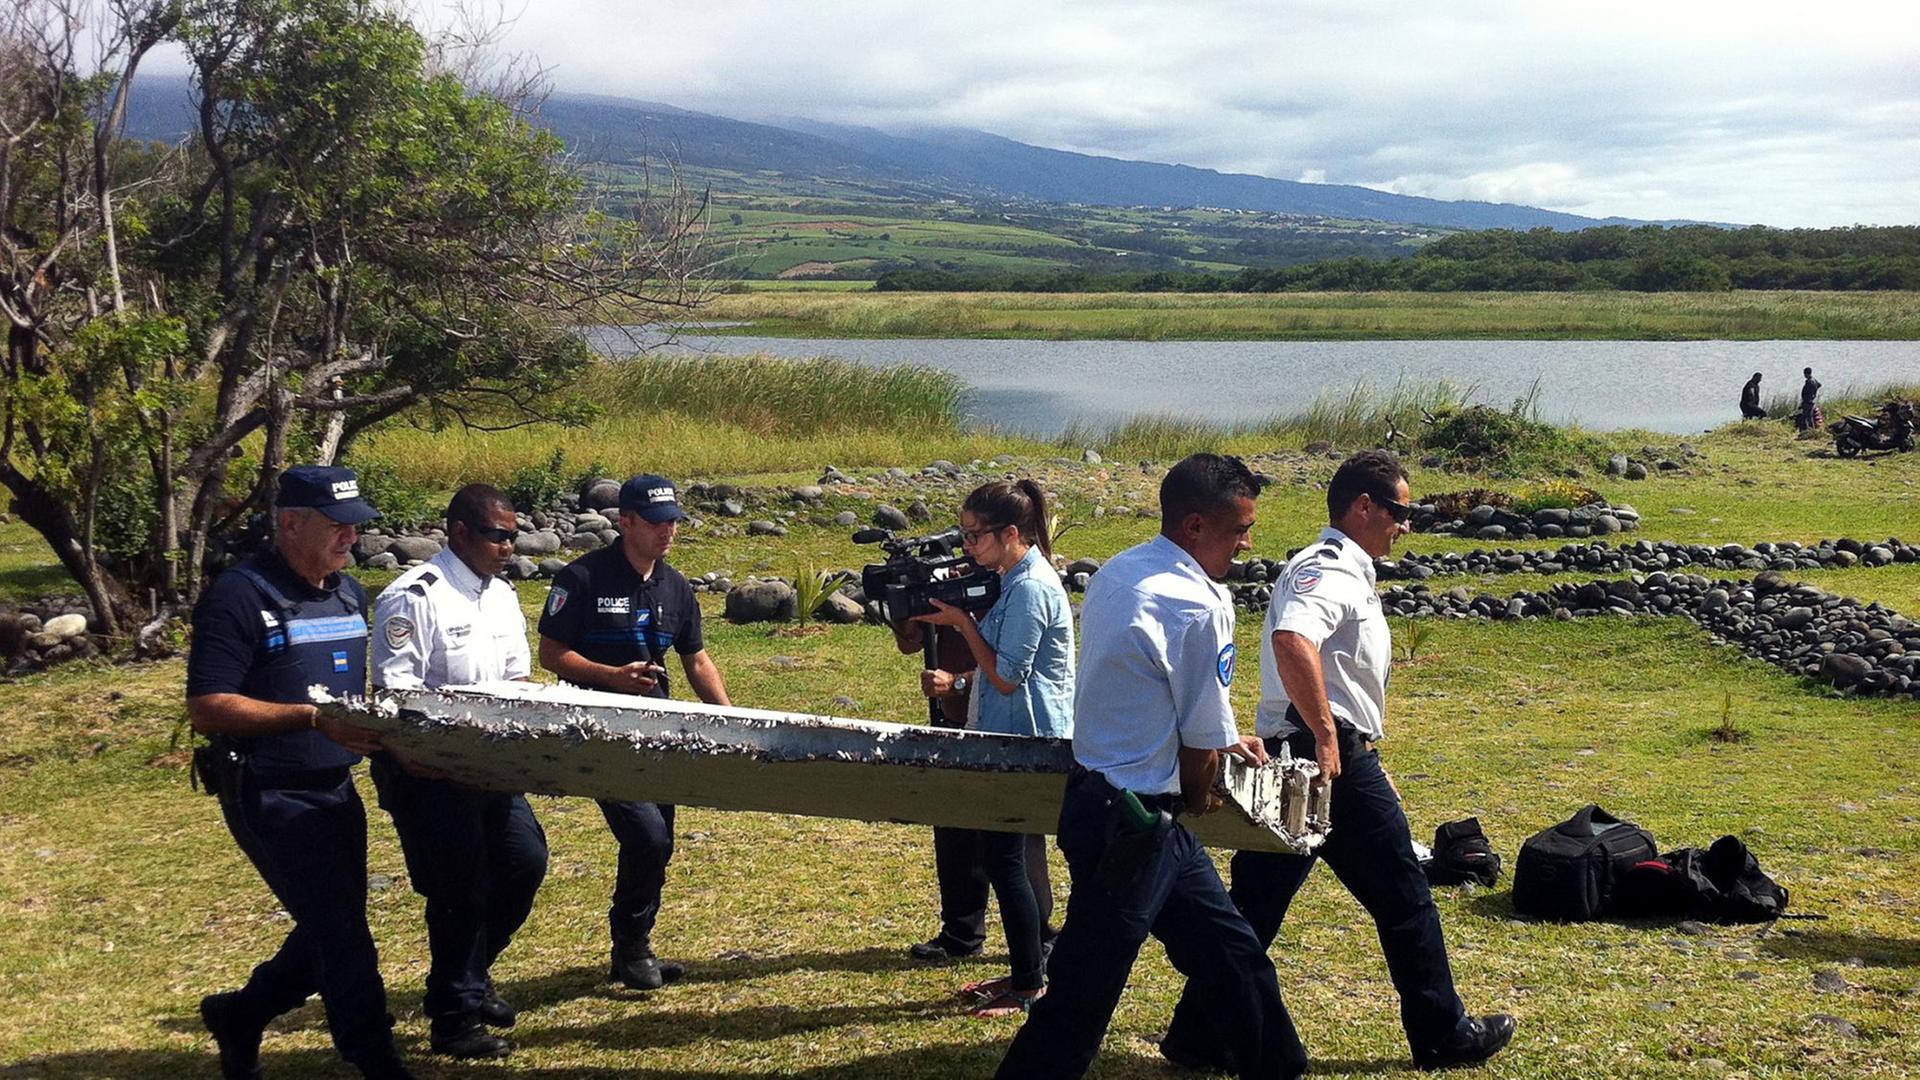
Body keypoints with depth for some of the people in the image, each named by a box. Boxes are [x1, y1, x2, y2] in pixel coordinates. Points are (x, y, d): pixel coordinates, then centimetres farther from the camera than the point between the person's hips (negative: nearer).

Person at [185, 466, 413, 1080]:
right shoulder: (240, 596, -14)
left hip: (336, 791, 8)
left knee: (331, 932, 16)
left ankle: (239, 1015, 37)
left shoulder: (349, 594, 11)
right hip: (271, 795, -8)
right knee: (340, 934, -6)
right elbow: (206, 707, -20)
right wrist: (314, 719, -26)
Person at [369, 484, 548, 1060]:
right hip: (427, 769, -8)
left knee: (525, 861, 9)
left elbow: (518, 678, 16)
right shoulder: (414, 596, -15)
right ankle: (454, 1019, 11)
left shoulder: (502, 596, 11)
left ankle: (471, 974, 30)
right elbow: (395, 690, -19)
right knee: (461, 885, -4)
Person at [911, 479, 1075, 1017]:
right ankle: (1025, 971, 24)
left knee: (1004, 858, -4)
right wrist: (957, 677, 4)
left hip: (1028, 741, -10)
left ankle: (1031, 984, 6)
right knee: (1004, 855, 14)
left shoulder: (1031, 588, -19)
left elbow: (1007, 677, -20)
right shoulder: (1016, 580, 12)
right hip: (1012, 737, 10)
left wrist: (962, 621, -15)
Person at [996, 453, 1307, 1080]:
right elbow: (1200, 749, -12)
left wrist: (1223, 738, 23)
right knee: (1080, 1004, 0)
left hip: (1101, 796, 10)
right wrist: (1199, 797, 8)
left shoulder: (1119, 572, 6)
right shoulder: (1199, 609, -21)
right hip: (1131, 827, -10)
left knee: (1232, 955, 20)